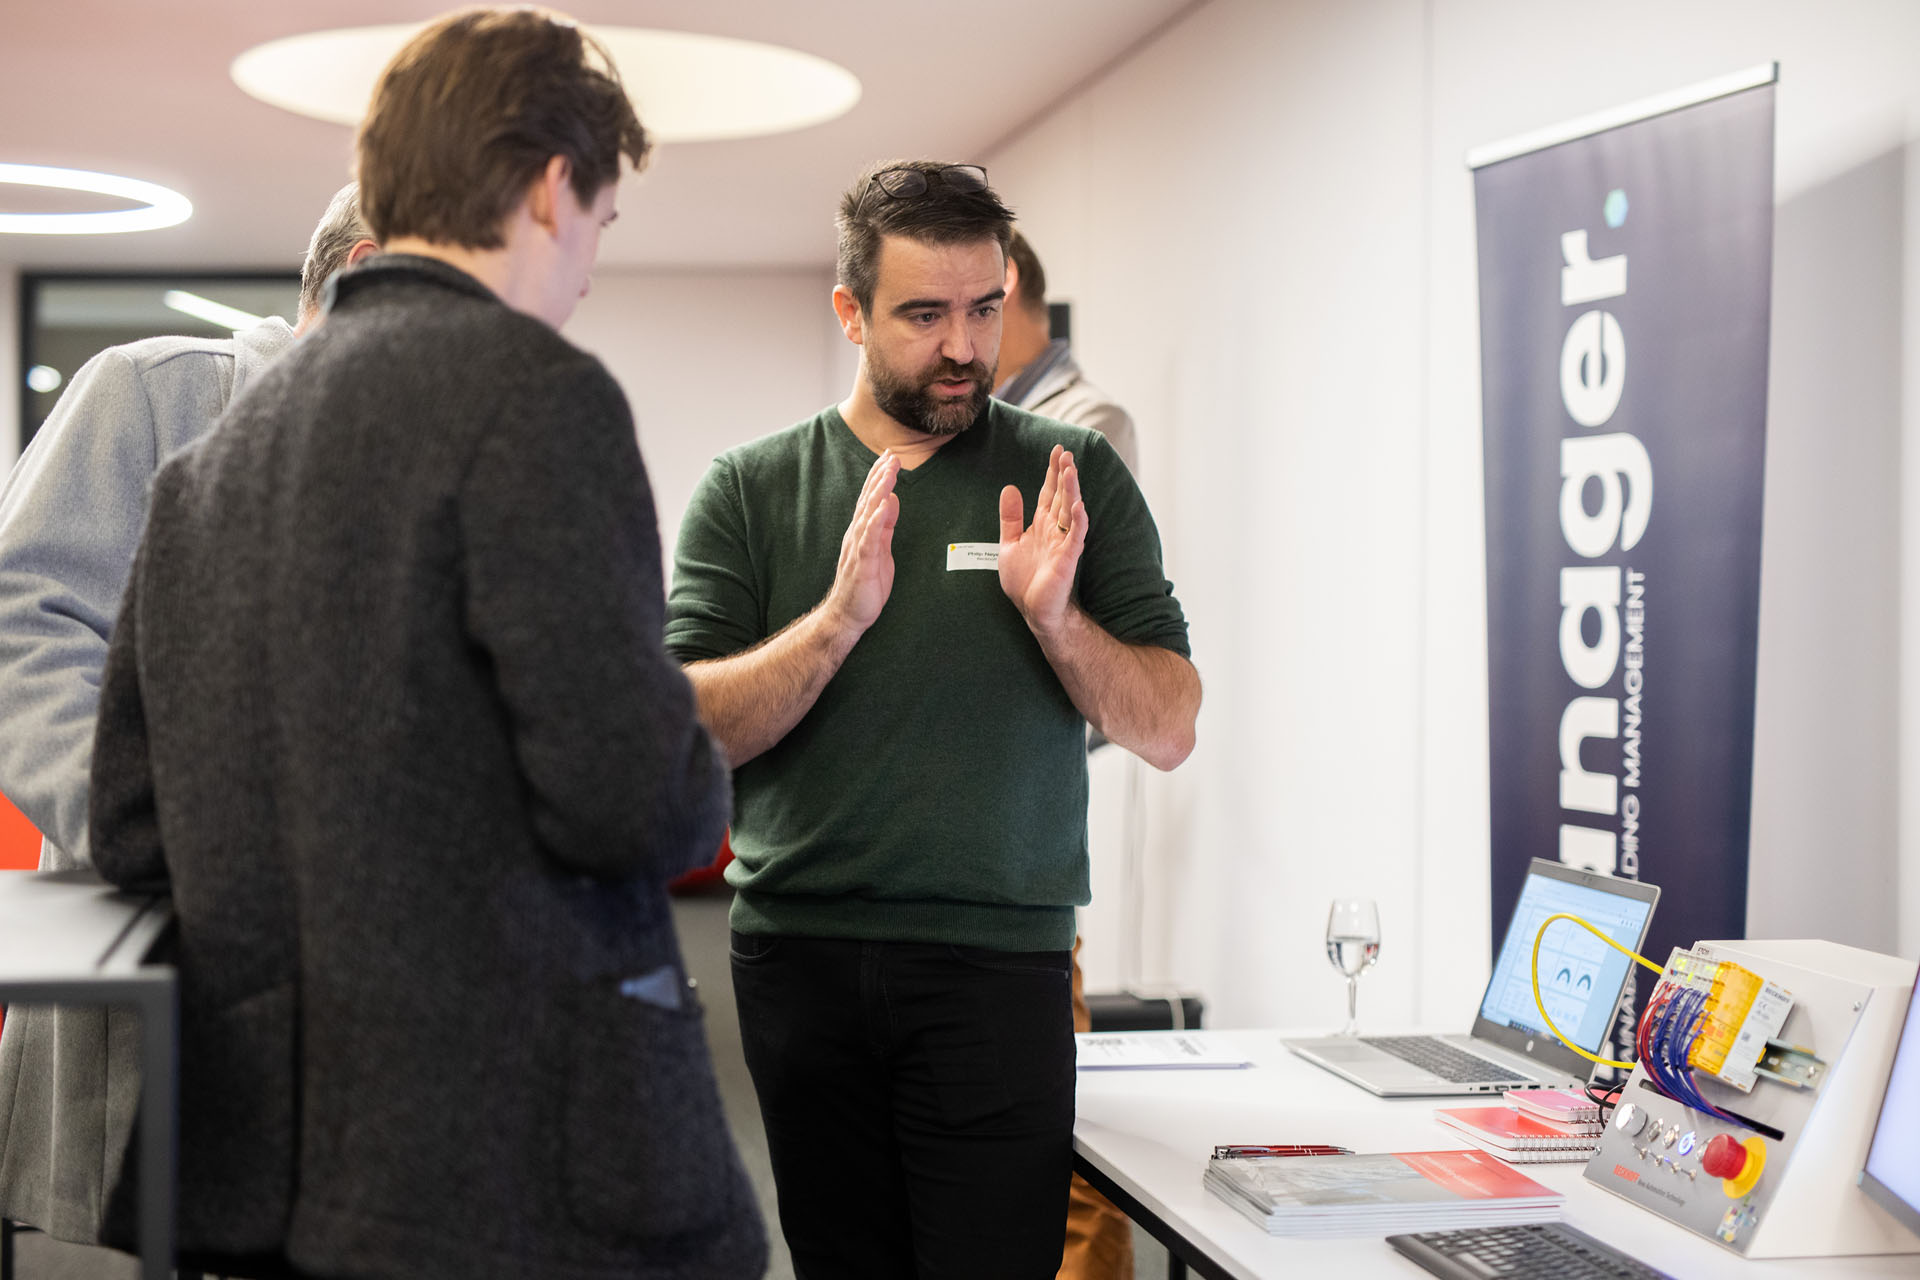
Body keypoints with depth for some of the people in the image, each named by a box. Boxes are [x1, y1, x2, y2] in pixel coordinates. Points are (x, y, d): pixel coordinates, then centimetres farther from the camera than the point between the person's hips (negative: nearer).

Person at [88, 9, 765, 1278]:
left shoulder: (209, 456, 10)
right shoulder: (532, 385, -12)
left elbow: (128, 832, 11)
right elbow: (632, 792, -20)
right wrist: (700, 783, 2)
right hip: (518, 1173, -7)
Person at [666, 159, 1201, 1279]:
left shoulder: (1072, 479, 5)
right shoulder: (750, 491, 5)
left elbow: (1169, 731, 2)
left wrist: (1054, 617, -16)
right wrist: (839, 616, -18)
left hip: (995, 963, -1)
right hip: (799, 955, 1)